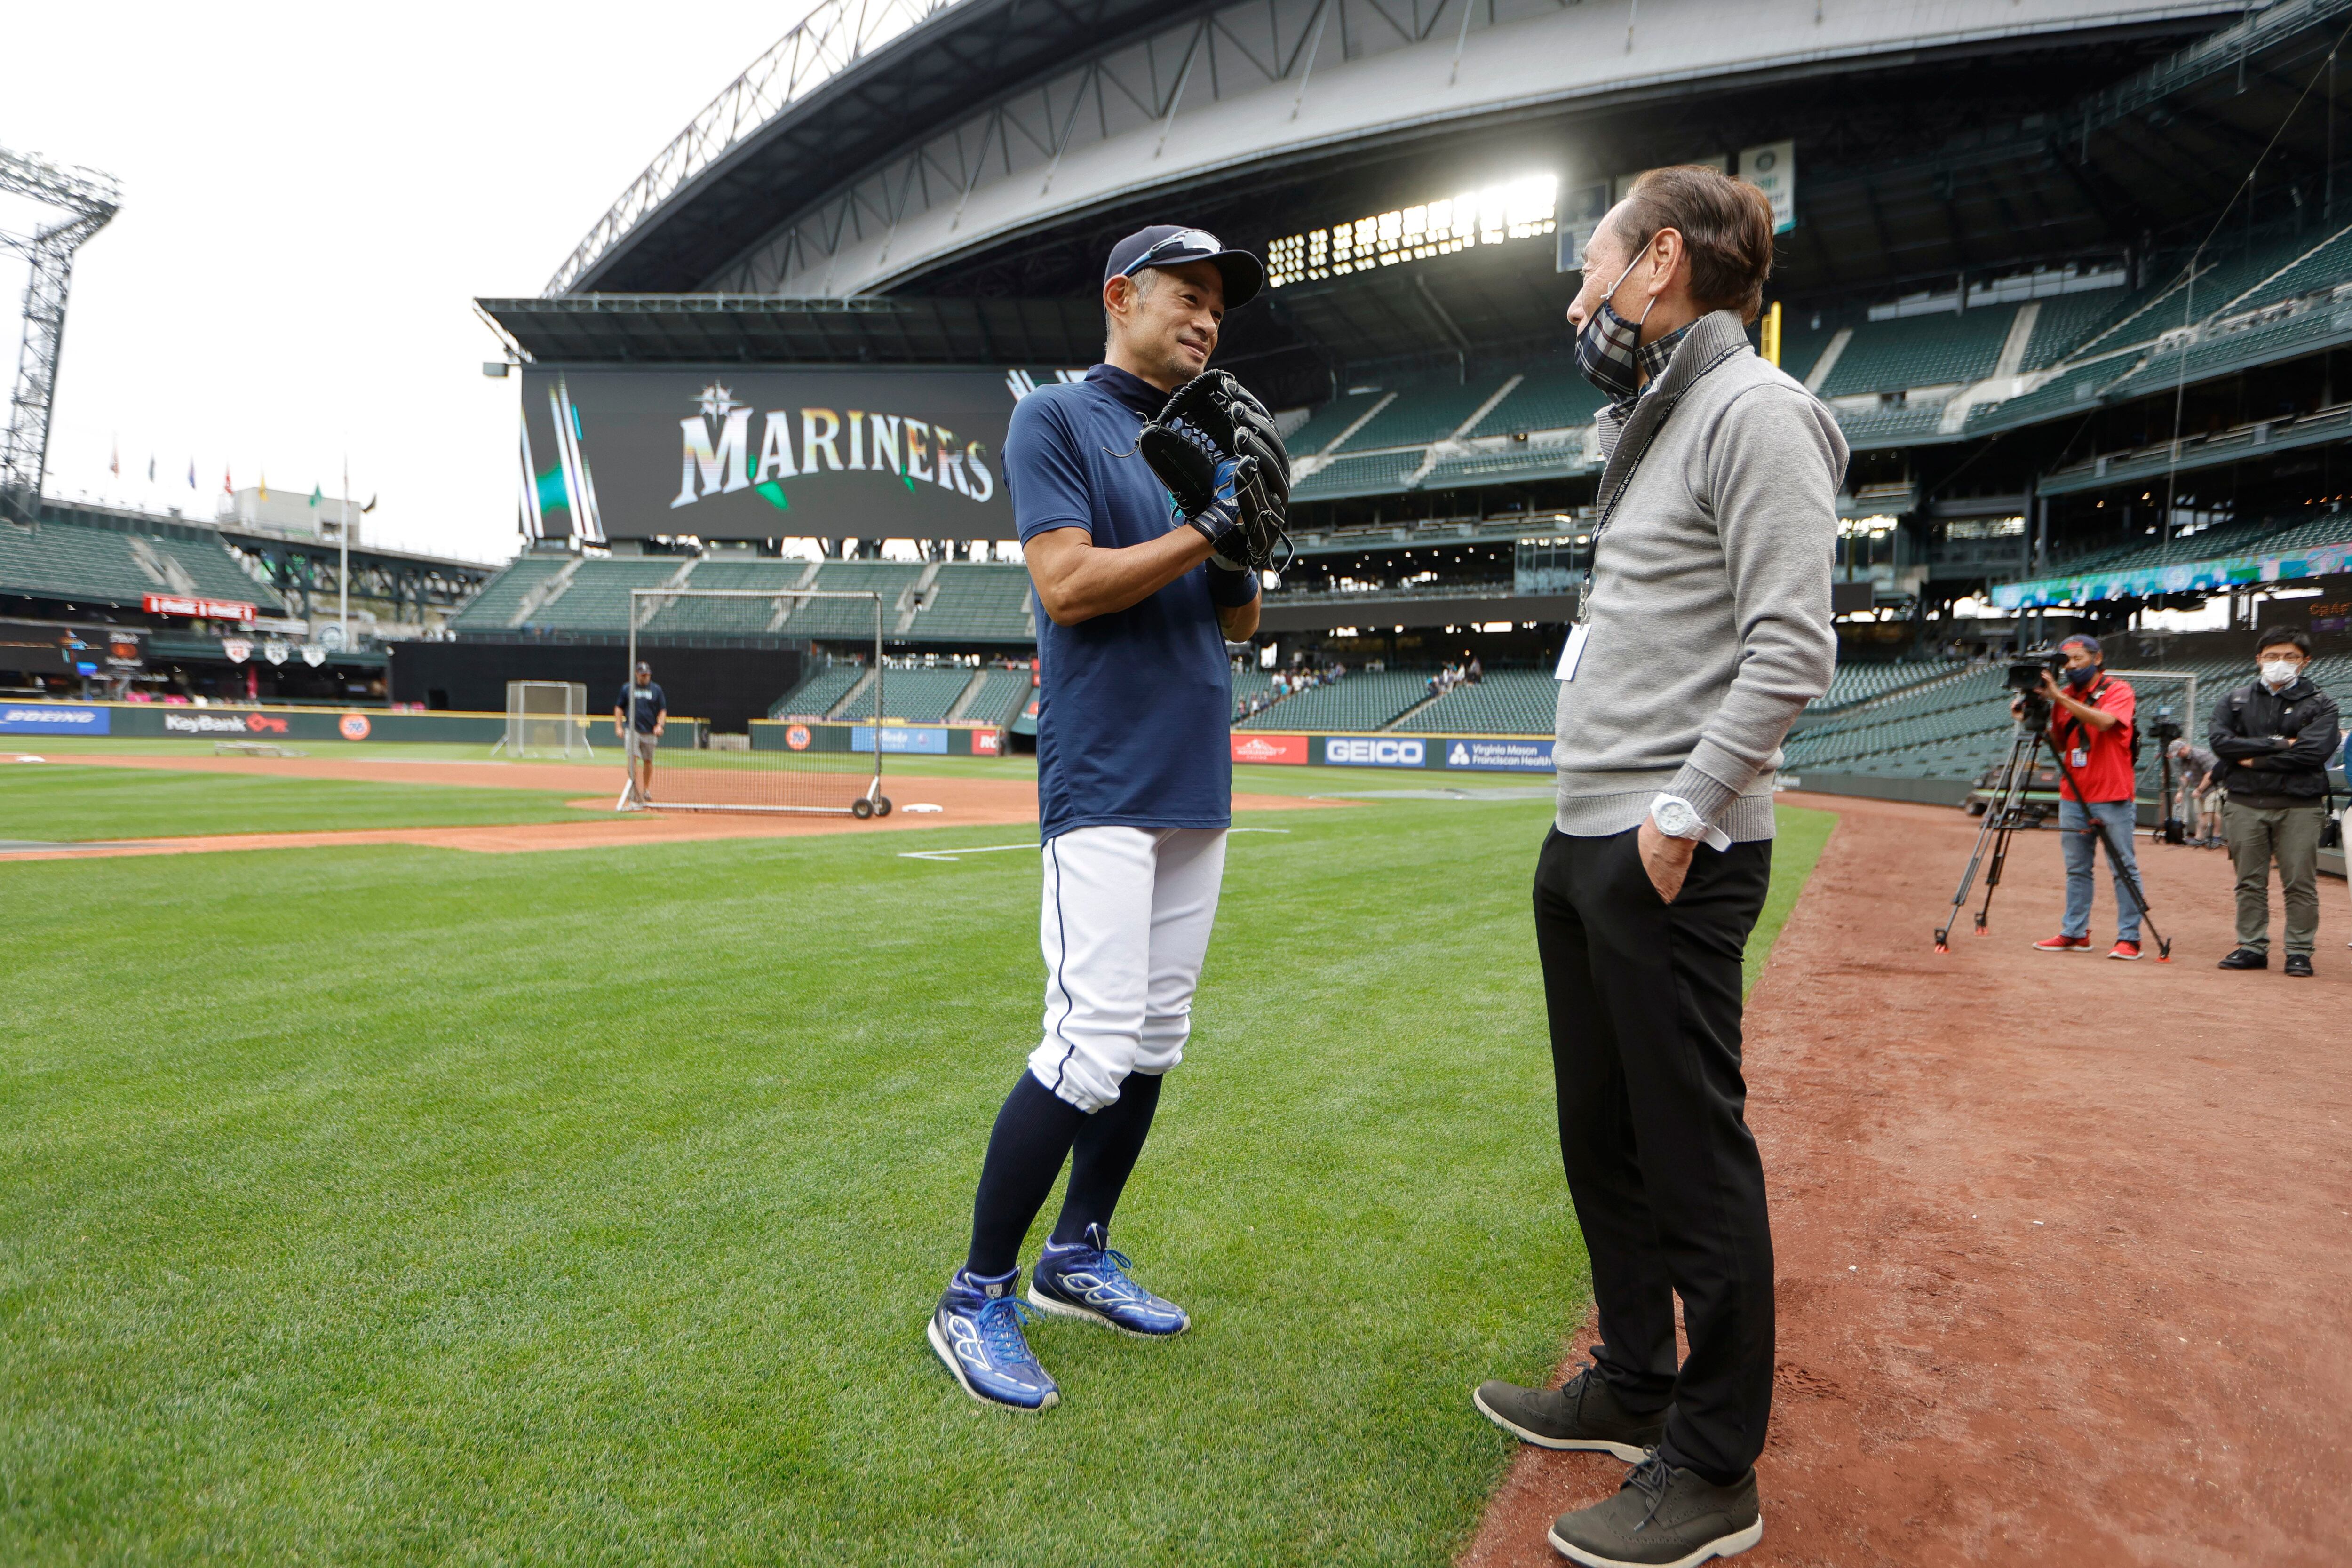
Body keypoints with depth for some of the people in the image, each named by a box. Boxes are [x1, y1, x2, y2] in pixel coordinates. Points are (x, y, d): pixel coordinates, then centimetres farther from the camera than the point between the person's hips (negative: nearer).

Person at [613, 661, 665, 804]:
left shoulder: (656, 690, 7)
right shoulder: (627, 688, 6)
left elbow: (663, 710, 9)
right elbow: (619, 708, 12)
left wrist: (660, 725, -7)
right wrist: (619, 727, 3)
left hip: (650, 732, 1)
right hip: (632, 729, -1)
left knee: (648, 761, 7)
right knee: (632, 758, -16)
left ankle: (646, 790, 21)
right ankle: (634, 787, -14)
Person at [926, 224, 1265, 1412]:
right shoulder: (1055, 421, -1)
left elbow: (1237, 625, 16)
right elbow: (1067, 584, -15)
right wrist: (1206, 528, -14)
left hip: (1198, 783, 8)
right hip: (1106, 783, -8)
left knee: (1155, 1041, 11)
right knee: (1092, 1045, -13)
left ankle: (1079, 1254, 26)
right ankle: (977, 1299, 1)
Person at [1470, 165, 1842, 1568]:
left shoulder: (1755, 410, -9)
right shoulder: (1650, 428, 20)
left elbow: (1793, 647, -18)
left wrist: (1682, 814, -19)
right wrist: (1600, 822, 17)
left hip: (1675, 859, -10)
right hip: (1584, 845, 10)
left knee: (1695, 1154, -1)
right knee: (1603, 1136, 17)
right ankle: (1636, 1387, 34)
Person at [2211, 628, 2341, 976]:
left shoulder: (2320, 704, 6)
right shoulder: (2235, 701, 12)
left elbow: (2314, 751, -10)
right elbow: (2222, 742, -5)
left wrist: (2257, 760, -9)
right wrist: (2278, 745, -10)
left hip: (2300, 807, -2)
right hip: (2244, 805, 2)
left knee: (2300, 883, 0)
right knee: (2250, 882, 6)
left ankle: (2300, 951, 7)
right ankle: (2252, 947, 13)